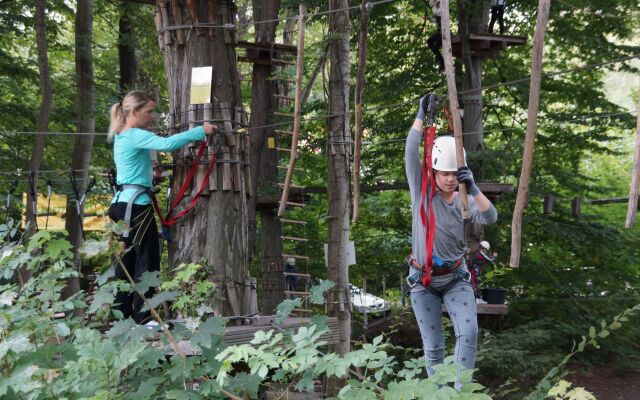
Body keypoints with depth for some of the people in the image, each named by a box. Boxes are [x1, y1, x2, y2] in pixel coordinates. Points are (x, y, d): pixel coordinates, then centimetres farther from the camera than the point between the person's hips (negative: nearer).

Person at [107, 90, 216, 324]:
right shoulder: (135, 136, -12)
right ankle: (143, 319, -7)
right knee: (147, 261, -7)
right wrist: (200, 131, -22)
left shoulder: (122, 137, 18)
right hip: (136, 205, -10)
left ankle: (122, 316, 11)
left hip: (122, 203, 10)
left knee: (128, 261, 10)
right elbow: (167, 144, -26)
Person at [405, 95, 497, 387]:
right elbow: (411, 152, -18)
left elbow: (490, 217, -22)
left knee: (468, 333, -17)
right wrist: (421, 115, -21)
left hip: (456, 278, 1)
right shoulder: (422, 191, -8)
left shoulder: (465, 201, -5)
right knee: (433, 346, 3)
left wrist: (473, 189, -37)